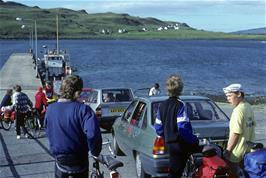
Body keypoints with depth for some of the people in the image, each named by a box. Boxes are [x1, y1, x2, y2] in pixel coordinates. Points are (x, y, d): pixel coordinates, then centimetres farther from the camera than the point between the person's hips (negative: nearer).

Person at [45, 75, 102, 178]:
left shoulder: (50, 109, -5)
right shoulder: (82, 109, -20)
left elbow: (48, 132, 8)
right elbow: (93, 134, -32)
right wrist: (95, 152, -15)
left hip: (59, 159, 3)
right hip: (79, 161, -3)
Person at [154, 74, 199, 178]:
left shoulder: (162, 106, 8)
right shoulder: (180, 105, -13)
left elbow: (158, 128, 11)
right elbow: (183, 128, -20)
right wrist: (193, 139, -9)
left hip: (170, 144, 7)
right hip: (181, 143, -7)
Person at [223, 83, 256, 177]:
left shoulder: (238, 110, -20)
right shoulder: (248, 107, 7)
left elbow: (236, 134, -23)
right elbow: (252, 125, 15)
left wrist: (228, 151, -17)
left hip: (237, 154, -9)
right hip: (249, 150, 9)